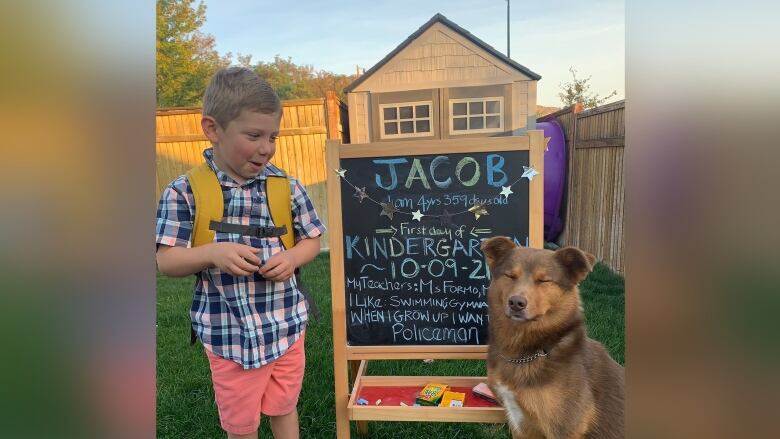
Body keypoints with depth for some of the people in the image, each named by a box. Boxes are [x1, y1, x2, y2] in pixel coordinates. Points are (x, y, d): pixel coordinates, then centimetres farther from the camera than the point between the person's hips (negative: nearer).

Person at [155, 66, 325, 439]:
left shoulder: (287, 187, -5)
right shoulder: (184, 192, -10)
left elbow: (312, 240, 5)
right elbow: (166, 261, -7)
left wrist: (292, 257, -17)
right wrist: (212, 253, -25)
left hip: (287, 327, 2)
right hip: (228, 335, -1)